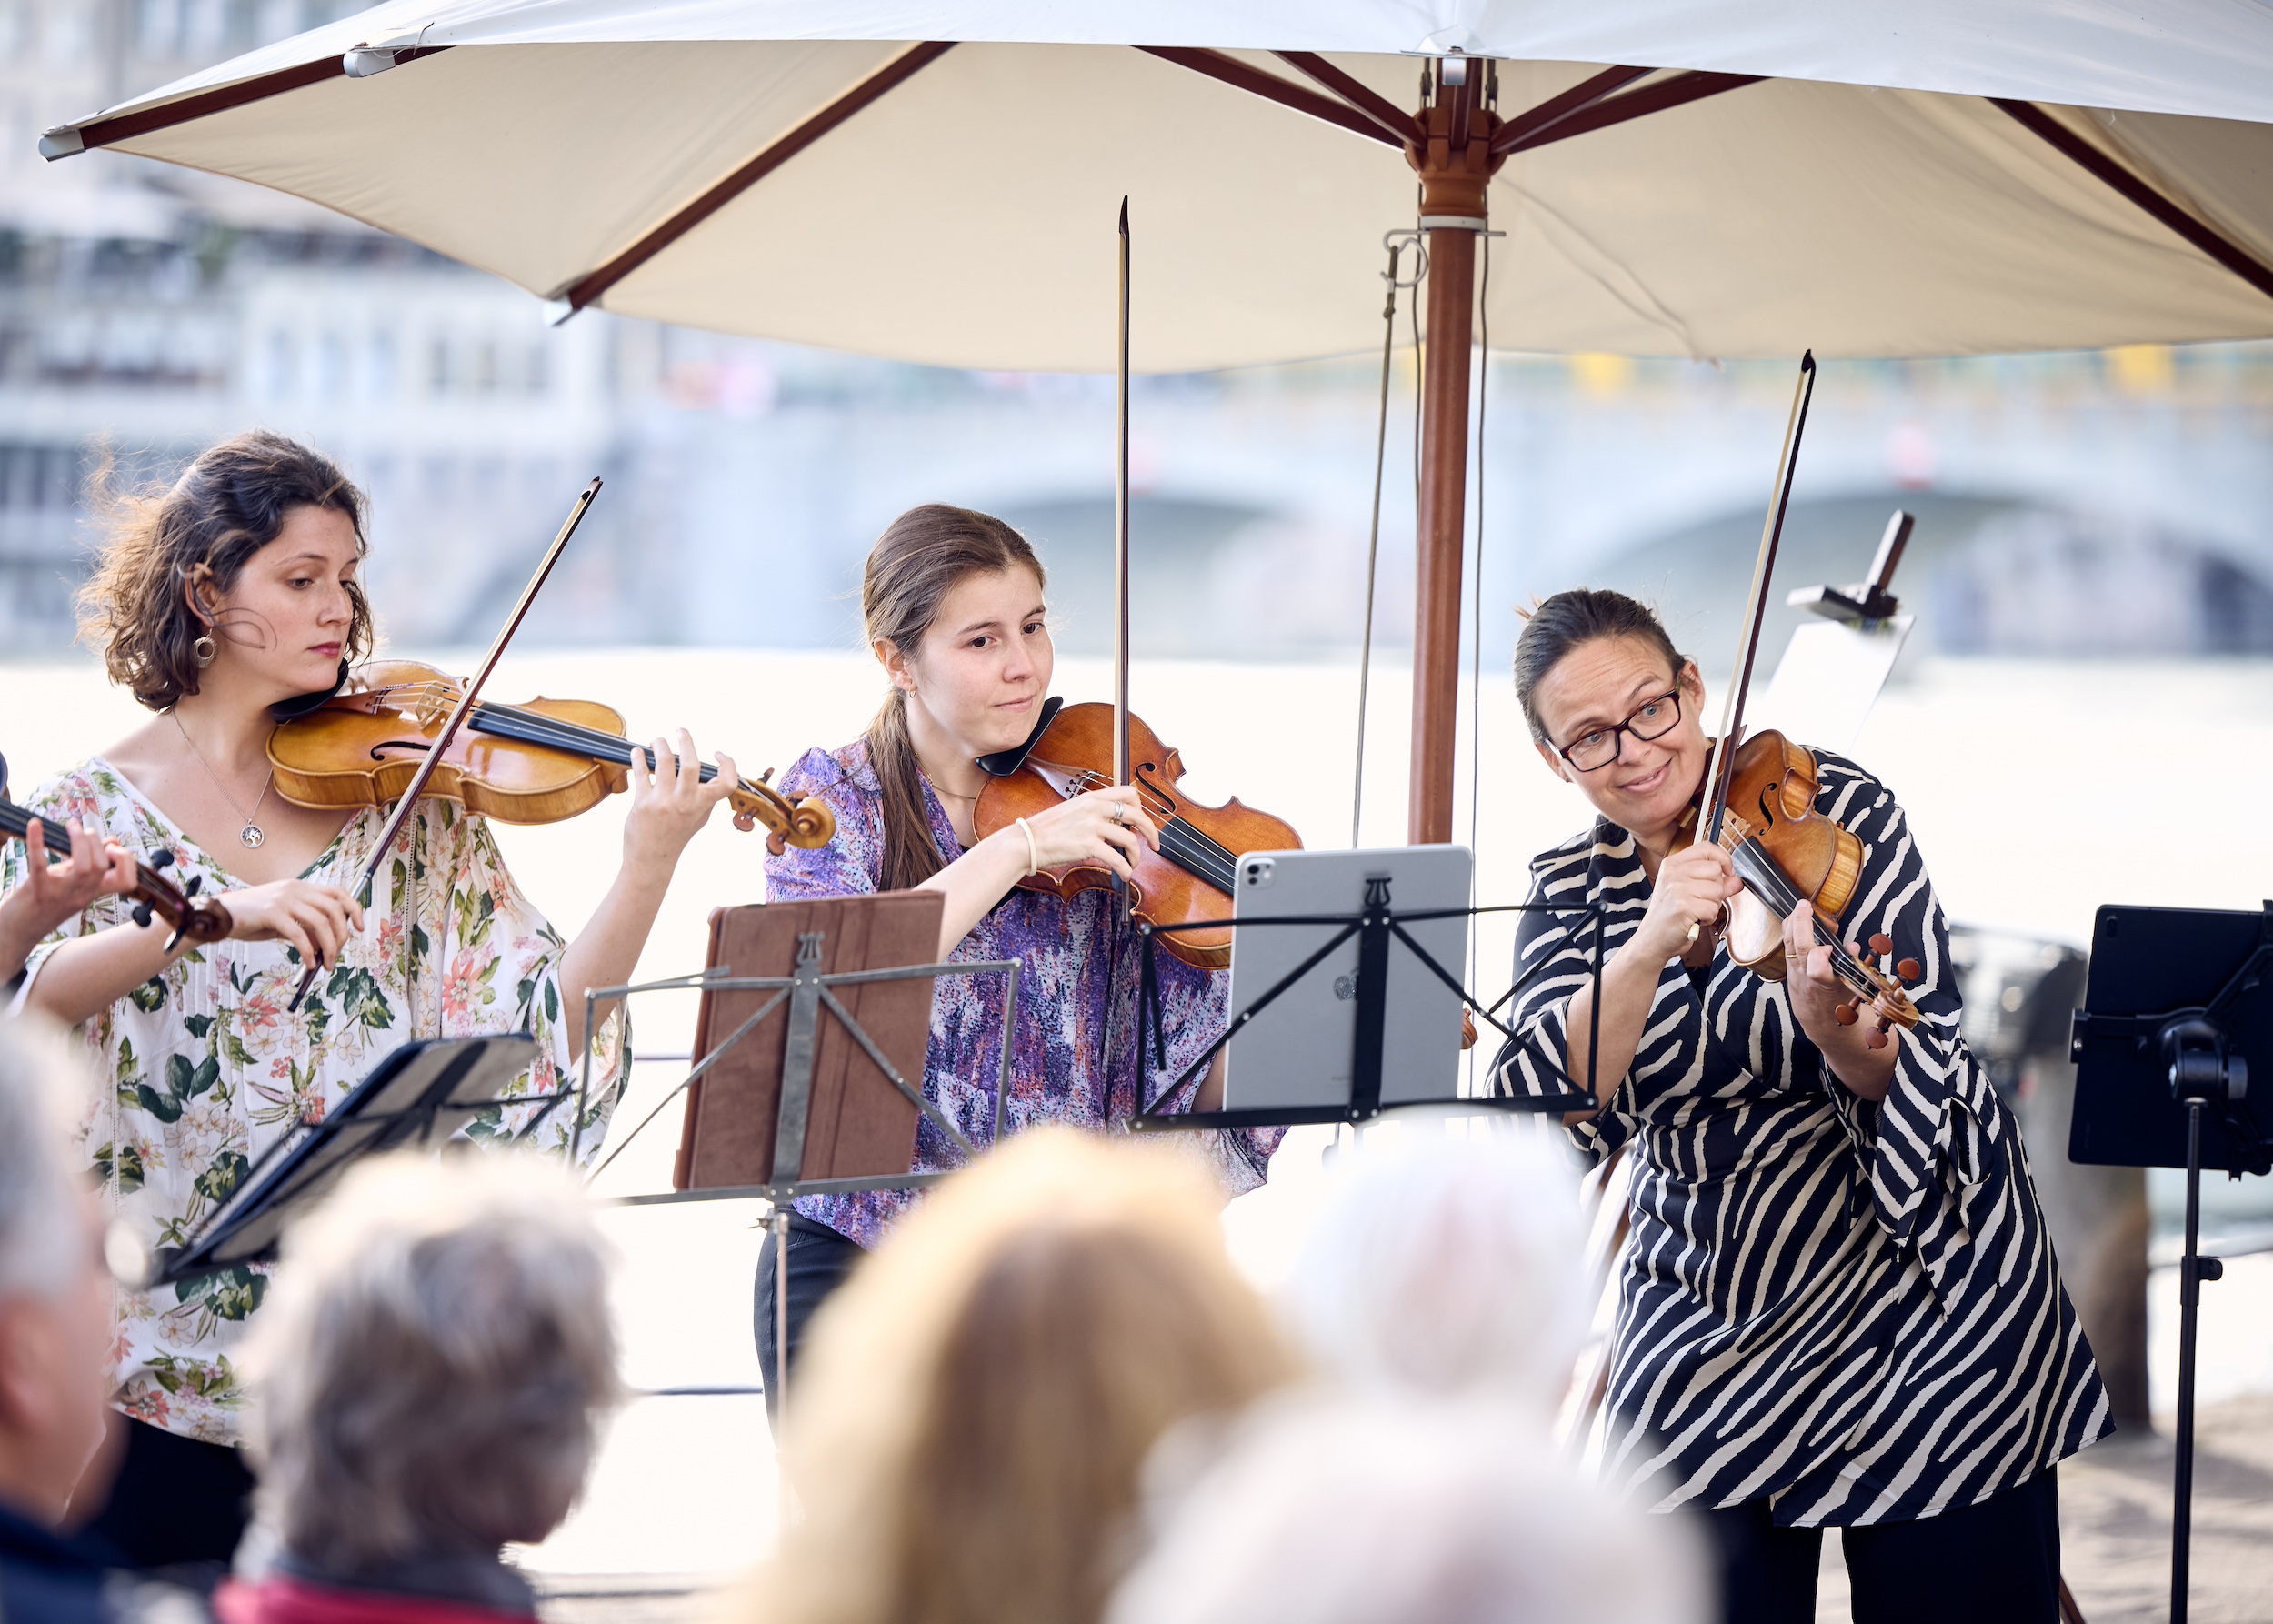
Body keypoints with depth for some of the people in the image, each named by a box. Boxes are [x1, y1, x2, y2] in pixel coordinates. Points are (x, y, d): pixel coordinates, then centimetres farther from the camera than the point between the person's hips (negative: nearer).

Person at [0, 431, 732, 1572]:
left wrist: (646, 867, -17)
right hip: (155, 1349, -1)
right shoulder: (96, 808, 2)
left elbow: (544, 1022, -3)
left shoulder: (407, 801, 6)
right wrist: (215, 912, -29)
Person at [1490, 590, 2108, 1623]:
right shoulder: (1569, 894, -1)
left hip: (1926, 1304, -3)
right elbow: (1549, 1119, -18)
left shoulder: (1835, 811, -10)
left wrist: (1832, 1027, -40)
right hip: (1703, 1323, 3)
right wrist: (1650, 949, -32)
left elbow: (1905, 1073, -18)